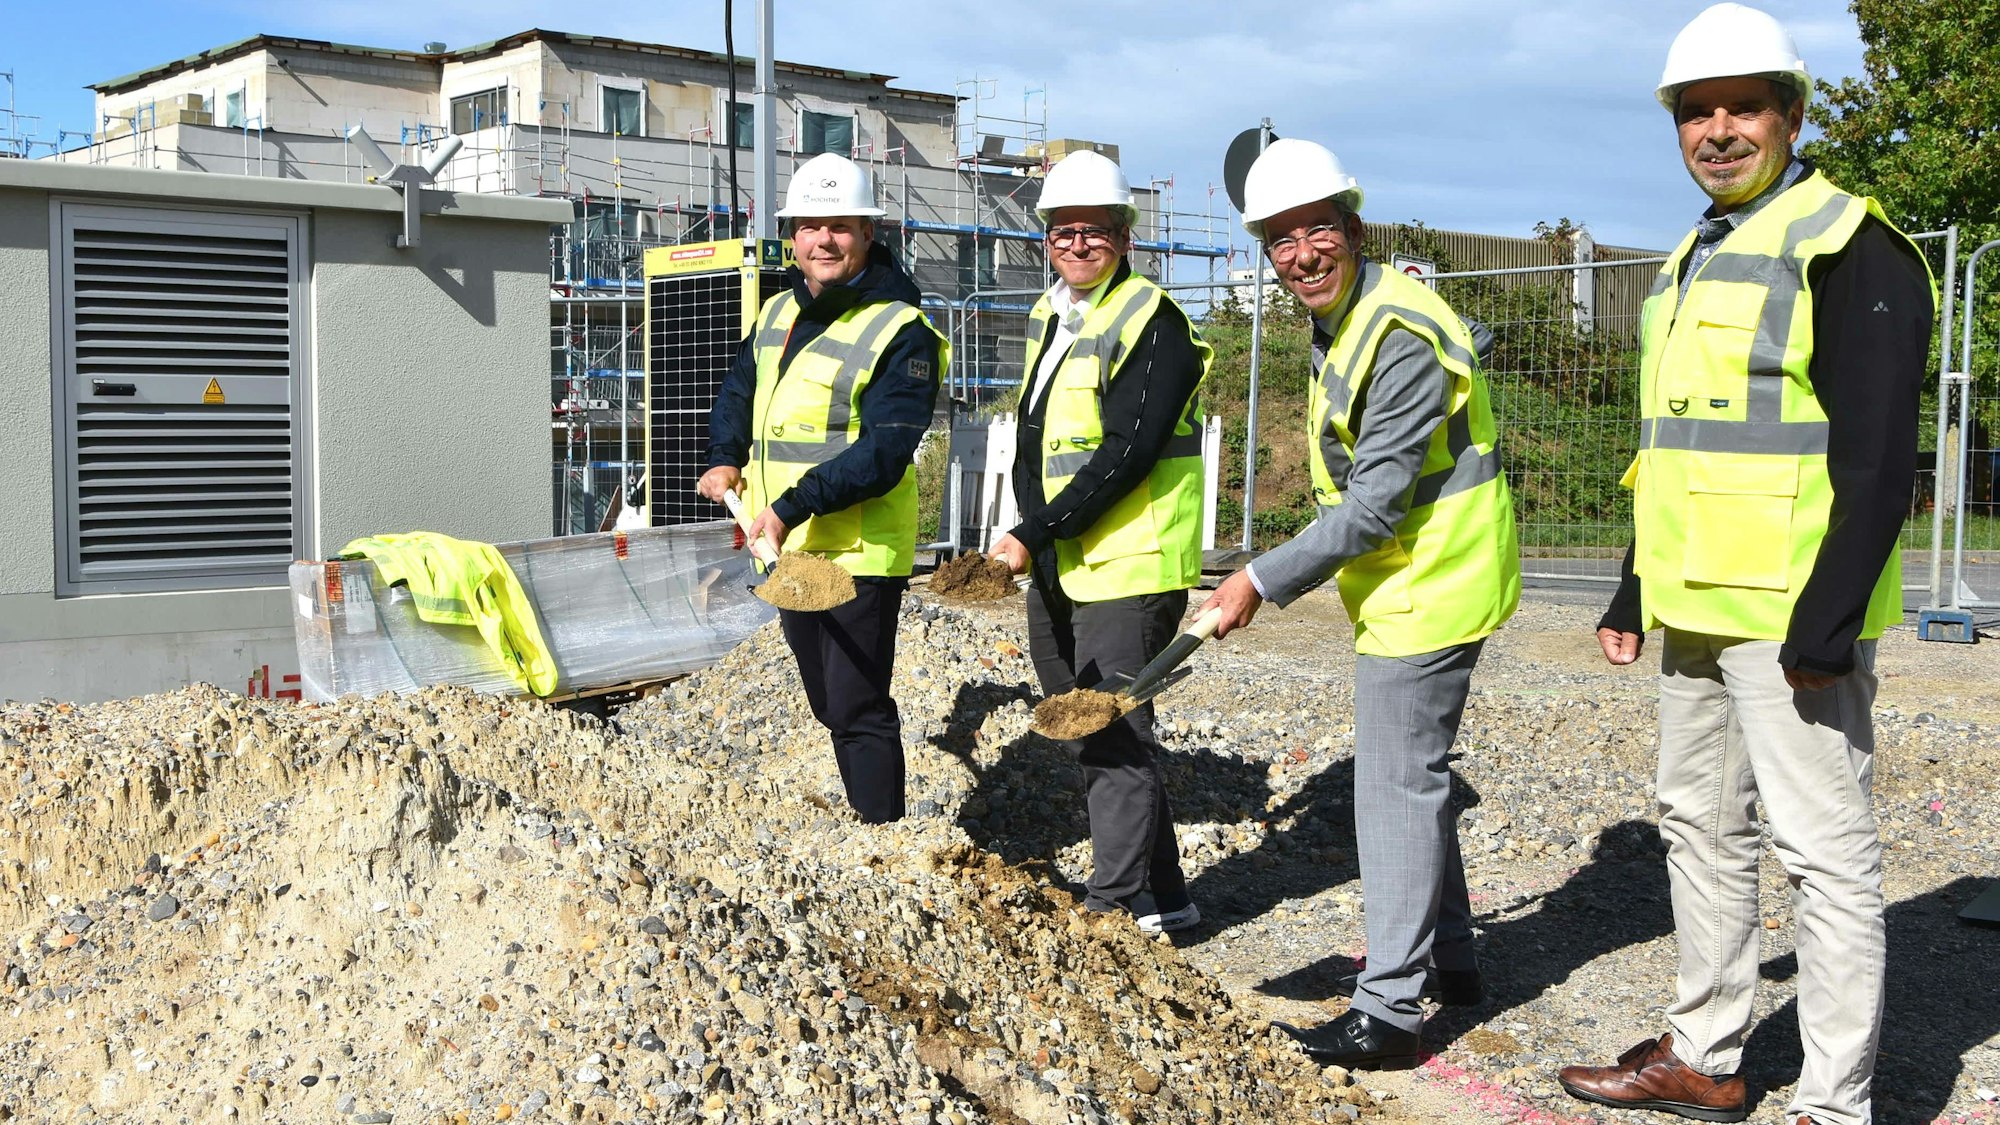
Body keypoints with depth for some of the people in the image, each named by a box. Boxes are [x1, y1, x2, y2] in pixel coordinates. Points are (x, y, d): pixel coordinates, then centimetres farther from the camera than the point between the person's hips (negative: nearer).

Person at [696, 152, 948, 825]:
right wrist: (726, 460, 8)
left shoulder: (900, 332, -13)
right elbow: (737, 391, 26)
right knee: (829, 705, 18)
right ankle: (859, 818, 31)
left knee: (857, 709, -6)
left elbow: (883, 452, -21)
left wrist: (793, 507, -26)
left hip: (858, 552, -8)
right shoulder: (777, 314, 11)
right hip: (788, 548, 8)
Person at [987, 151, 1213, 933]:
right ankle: (1163, 896, 26)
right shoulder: (1046, 318, 14)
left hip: (1129, 568, -9)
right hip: (1057, 573, 9)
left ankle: (1118, 901, 0)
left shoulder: (1154, 322, -11)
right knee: (1088, 733, 14)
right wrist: (1032, 535, 0)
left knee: (1114, 732, -8)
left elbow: (1128, 453, -20)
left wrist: (1033, 536, -19)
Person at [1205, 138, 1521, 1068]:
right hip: (1409, 581, 11)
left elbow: (1375, 504, -25)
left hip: (1429, 587, -11)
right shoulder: (1340, 323, 9)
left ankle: (1390, 1009, 1)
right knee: (1414, 771, 19)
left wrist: (1264, 580, -22)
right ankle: (1448, 957, 34)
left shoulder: (1403, 338, -23)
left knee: (1398, 784, -6)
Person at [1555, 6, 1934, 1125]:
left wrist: (1825, 623, -22)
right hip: (1697, 613, 10)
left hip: (1792, 621, -9)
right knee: (1701, 825, 17)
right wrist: (1632, 598, 21)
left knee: (1825, 847, -3)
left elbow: (1878, 459, -17)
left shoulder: (1851, 247, -11)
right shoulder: (1691, 262, 17)